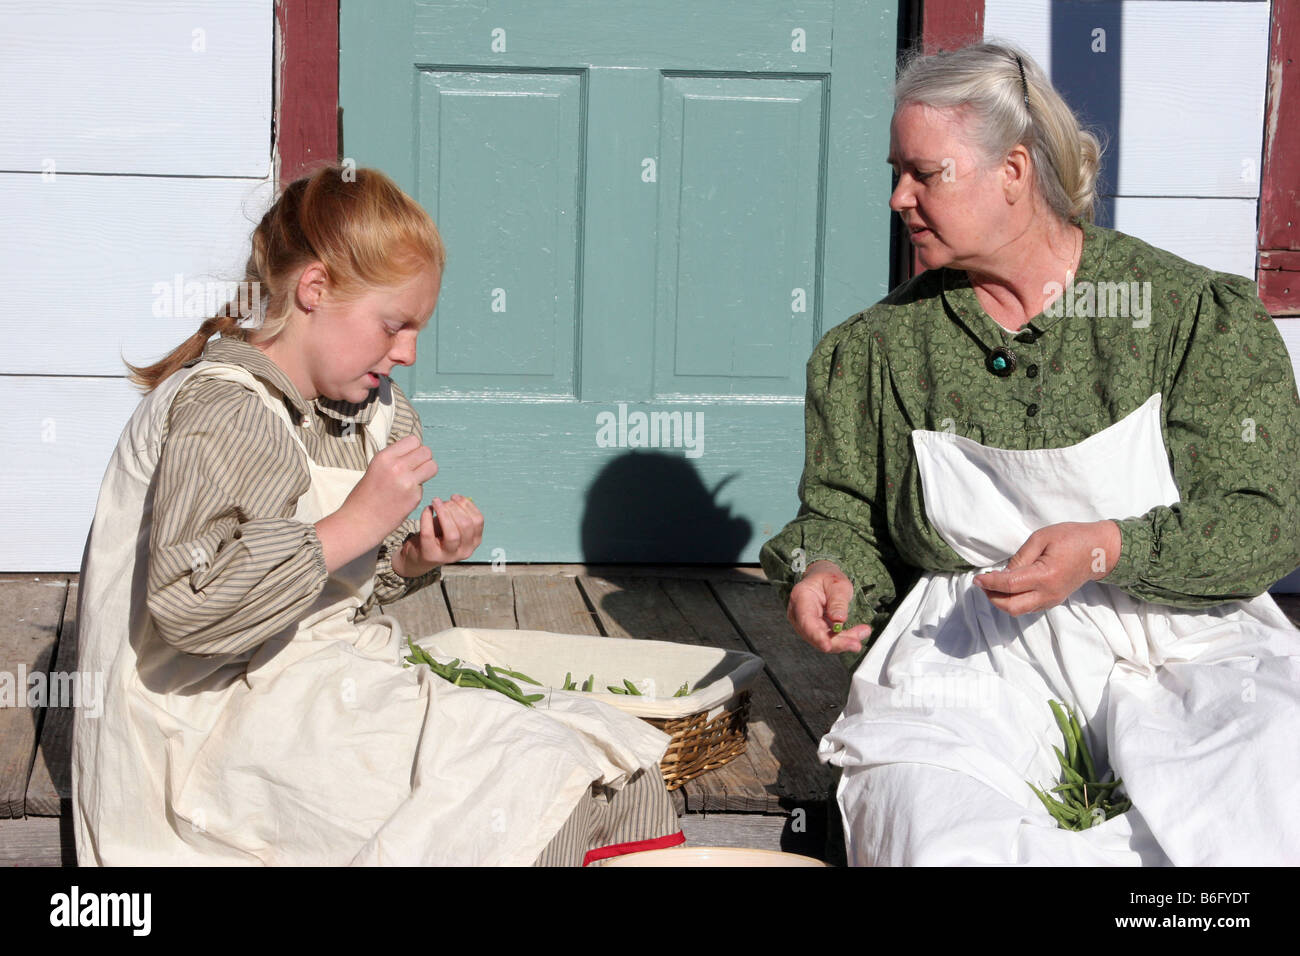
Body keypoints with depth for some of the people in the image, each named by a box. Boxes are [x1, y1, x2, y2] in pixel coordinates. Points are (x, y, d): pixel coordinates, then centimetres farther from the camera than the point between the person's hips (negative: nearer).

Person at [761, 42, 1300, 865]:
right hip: (966, 647, 1)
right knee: (930, 834, -31)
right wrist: (829, 572, -4)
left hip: (1181, 642, -1)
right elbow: (842, 513, 20)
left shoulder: (1199, 313, 0)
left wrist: (1105, 550, -19)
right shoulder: (878, 347, 10)